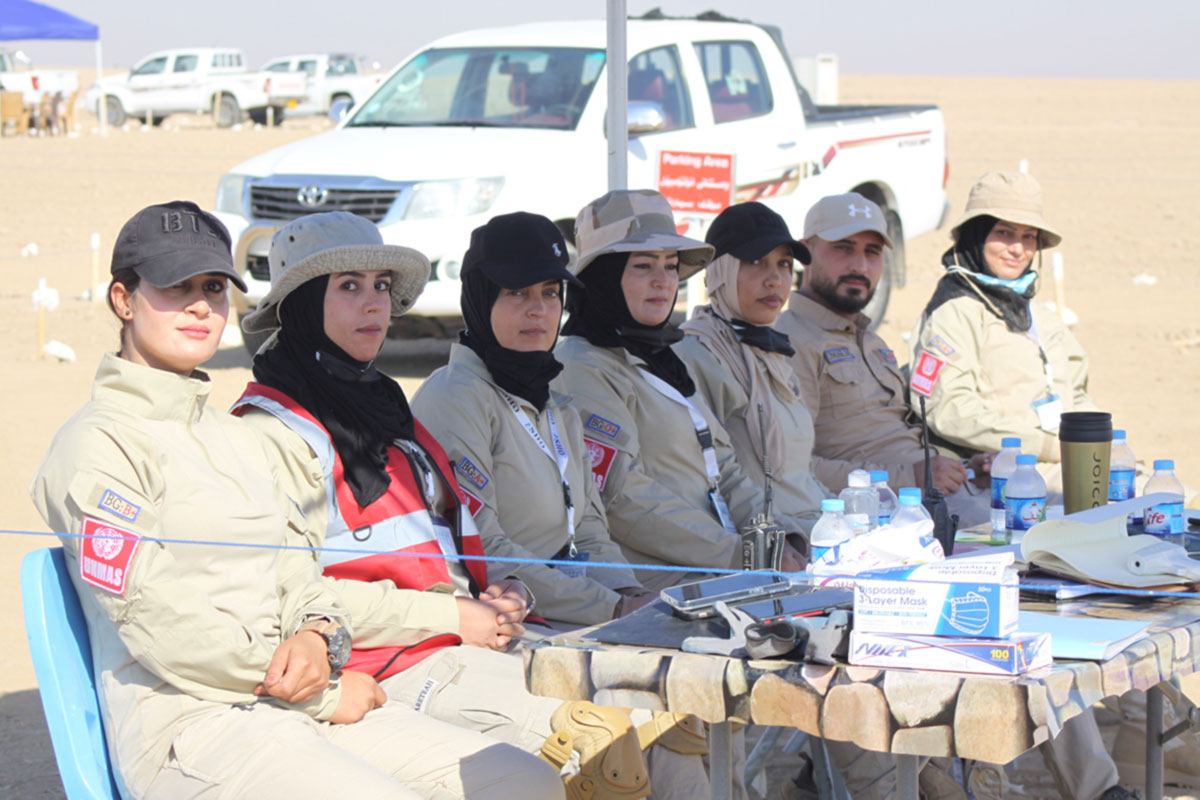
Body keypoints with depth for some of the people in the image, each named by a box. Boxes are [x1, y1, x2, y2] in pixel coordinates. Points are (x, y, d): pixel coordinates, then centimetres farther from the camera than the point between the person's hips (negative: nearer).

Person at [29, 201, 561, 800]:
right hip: (184, 721, -7)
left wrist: (317, 636, -6)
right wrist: (325, 694, -8)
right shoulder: (98, 443, -3)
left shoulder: (235, 437, 24)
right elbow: (158, 624, -12)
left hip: (290, 705, 8)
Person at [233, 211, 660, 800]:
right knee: (604, 746, -30)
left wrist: (500, 595, 5)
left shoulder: (383, 408, 25)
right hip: (390, 668, -8)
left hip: (470, 641, 8)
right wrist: (450, 616, -14)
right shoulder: (273, 430, -4)